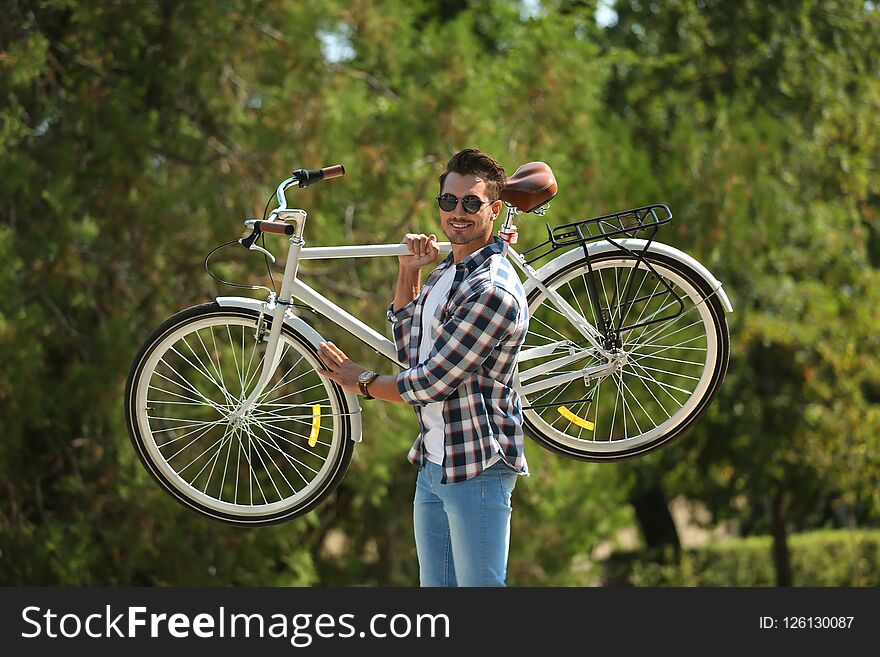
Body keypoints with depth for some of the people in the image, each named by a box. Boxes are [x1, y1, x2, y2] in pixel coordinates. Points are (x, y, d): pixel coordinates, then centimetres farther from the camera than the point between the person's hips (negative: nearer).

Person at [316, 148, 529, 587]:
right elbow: (409, 350, 19)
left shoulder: (493, 290, -20)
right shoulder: (446, 272, 12)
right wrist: (409, 273, 9)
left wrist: (361, 382, -3)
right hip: (432, 464, 10)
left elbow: (430, 383, -20)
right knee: (435, 585, 14)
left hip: (476, 468, -10)